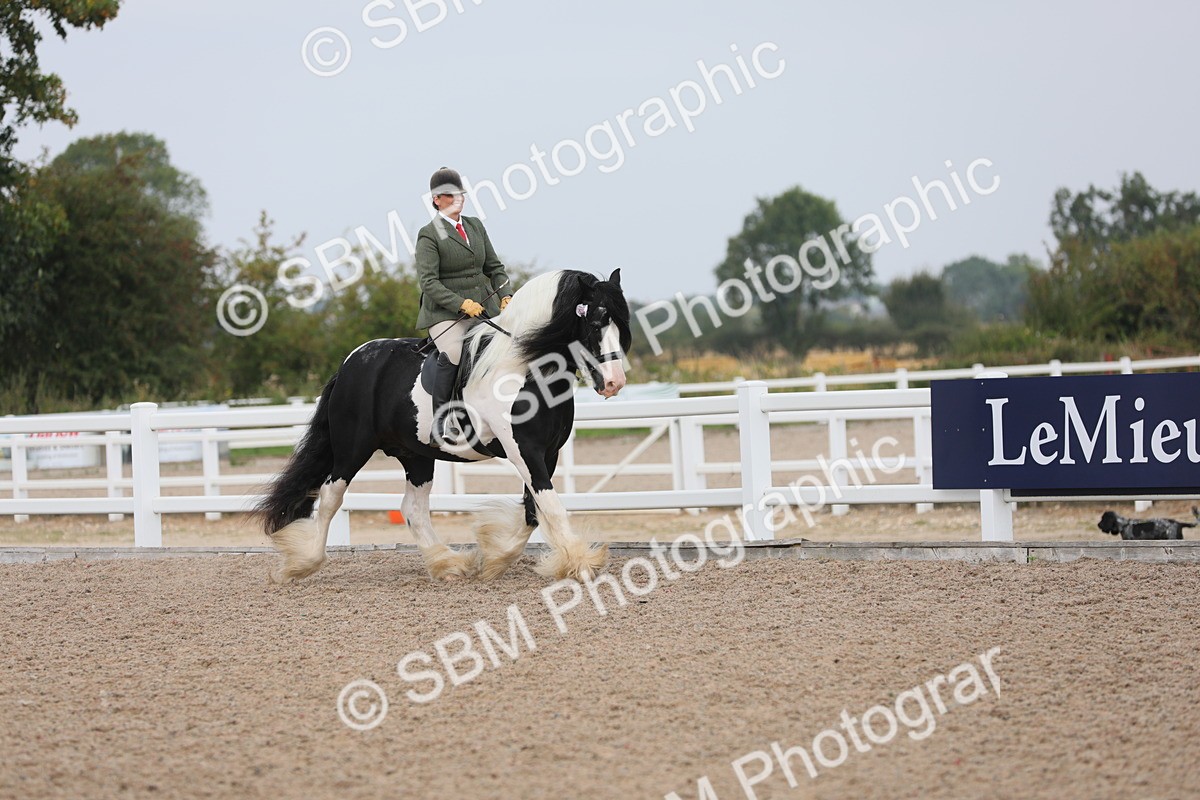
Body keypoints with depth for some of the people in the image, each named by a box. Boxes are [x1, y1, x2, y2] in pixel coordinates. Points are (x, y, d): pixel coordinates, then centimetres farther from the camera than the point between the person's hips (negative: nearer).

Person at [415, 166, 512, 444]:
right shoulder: (429, 235, -3)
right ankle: (439, 424, -25)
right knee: (453, 354, -30)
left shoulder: (475, 226, 16)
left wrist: (506, 296, 1)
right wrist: (461, 304, -23)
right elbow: (429, 282, -12)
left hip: (484, 307, 7)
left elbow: (494, 267, 19)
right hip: (446, 312, -6)